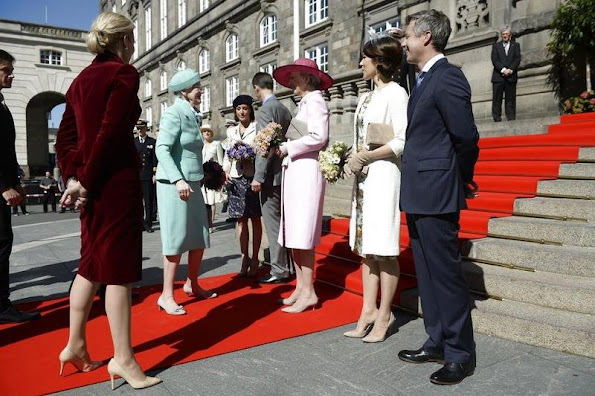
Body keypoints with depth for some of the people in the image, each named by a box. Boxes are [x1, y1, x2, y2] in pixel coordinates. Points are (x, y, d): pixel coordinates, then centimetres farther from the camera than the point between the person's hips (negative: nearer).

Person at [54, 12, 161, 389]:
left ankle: (75, 345, 27)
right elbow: (111, 132, -18)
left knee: (92, 264, 17)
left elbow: (65, 138, 10)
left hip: (92, 183, 8)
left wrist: (74, 177, 2)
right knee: (120, 268, -2)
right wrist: (85, 181, -13)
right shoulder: (124, 73, -8)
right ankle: (123, 358, 8)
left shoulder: (81, 79, 16)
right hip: (117, 179, -8)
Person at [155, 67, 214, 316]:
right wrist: (178, 179, -28)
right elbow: (162, 149, -19)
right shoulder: (174, 114, -10)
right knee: (177, 240, -5)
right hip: (174, 184, -8)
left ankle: (192, 284, 30)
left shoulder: (193, 116, 14)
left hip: (193, 183, 8)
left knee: (200, 238, 13)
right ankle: (166, 296, 6)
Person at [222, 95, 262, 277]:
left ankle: (254, 259, 8)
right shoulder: (231, 131, 16)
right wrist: (226, 170, 3)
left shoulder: (257, 127, 3)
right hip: (236, 178, 4)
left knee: (255, 219, 1)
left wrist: (251, 158, -18)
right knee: (240, 219, 4)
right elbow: (227, 154, 18)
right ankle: (245, 258, 11)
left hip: (253, 177, -4)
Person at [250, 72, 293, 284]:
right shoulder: (284, 109, 13)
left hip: (271, 175, -9)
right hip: (284, 172, 9)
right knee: (281, 222, 15)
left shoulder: (265, 109, -12)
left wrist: (258, 177, -17)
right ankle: (284, 266, 24)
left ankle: (278, 271, 4)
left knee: (273, 223, -3)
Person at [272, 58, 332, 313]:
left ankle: (309, 292, -1)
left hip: (306, 171, -9)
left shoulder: (314, 100, -3)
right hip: (294, 171, 9)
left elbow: (318, 137, -17)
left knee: (301, 235, -8)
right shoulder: (304, 103, 23)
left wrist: (287, 148, -10)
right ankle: (300, 287, 15)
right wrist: (282, 148, 3)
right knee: (292, 234, 8)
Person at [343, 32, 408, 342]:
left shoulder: (395, 93, -6)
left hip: (384, 175, -8)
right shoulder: (366, 98, 18)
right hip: (364, 177, 9)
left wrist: (366, 157, -14)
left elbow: (403, 141, -15)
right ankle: (368, 311, 18)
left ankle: (384, 316, 9)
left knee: (383, 250, -2)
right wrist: (352, 161, 4)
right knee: (365, 248, 9)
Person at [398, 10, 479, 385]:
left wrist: (462, 179, -1)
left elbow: (466, 137, -15)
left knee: (446, 275, 0)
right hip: (419, 196, 10)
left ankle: (461, 355, 14)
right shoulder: (425, 80, 16)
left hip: (436, 195, -10)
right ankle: (437, 343, 29)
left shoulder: (447, 78, -13)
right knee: (427, 274, 16)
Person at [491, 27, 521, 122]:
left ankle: (511, 117, 3)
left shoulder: (516, 45, 14)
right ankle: (497, 117, 0)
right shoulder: (496, 46, 11)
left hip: (511, 76, 1)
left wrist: (510, 69, -12)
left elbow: (517, 59, 4)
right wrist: (503, 69, -13)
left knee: (510, 98, 0)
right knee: (497, 98, -3)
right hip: (498, 76, -1)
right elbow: (494, 60, -1)